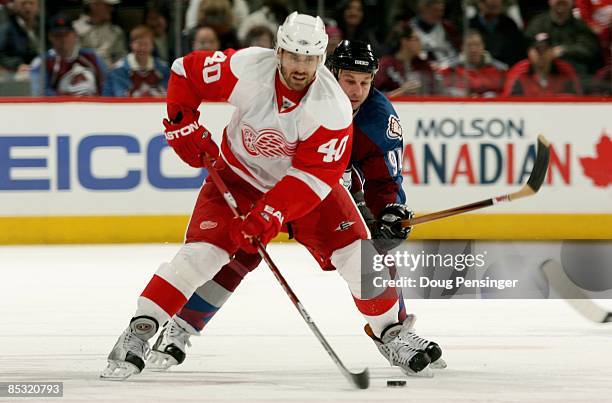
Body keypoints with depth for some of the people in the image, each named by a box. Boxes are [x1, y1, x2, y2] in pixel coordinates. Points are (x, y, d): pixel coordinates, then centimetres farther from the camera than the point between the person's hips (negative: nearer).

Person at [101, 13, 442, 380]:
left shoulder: (333, 107, -27)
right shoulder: (246, 69, -27)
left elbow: (313, 174, -28)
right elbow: (186, 71, -11)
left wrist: (270, 214, -36)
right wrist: (183, 126, -15)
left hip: (307, 183, 1)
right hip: (240, 173, -1)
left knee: (355, 251, -11)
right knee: (202, 250, -17)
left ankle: (393, 332, 9)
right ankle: (139, 333, -11)